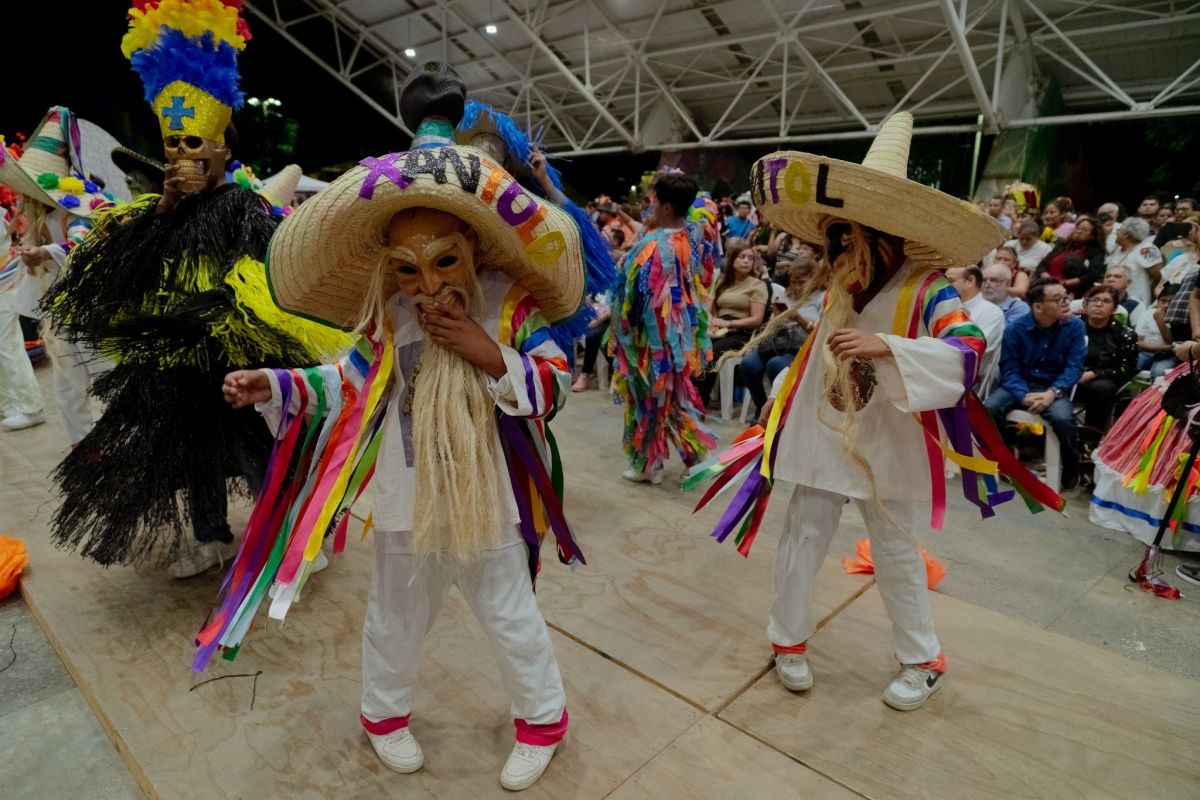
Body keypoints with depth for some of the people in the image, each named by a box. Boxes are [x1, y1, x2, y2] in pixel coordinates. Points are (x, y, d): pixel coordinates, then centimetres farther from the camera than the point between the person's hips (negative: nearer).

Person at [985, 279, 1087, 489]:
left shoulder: (1074, 326, -6)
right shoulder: (1015, 329, -8)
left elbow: (1074, 367, -9)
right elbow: (1009, 370, -8)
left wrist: (1052, 393, -26)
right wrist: (1024, 396, -27)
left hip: (1054, 387, 0)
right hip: (1020, 385, 1)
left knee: (1062, 418, -32)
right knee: (989, 409, -28)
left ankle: (1071, 467, -1)